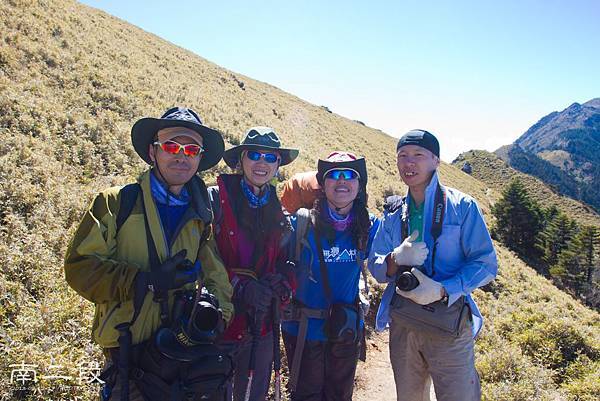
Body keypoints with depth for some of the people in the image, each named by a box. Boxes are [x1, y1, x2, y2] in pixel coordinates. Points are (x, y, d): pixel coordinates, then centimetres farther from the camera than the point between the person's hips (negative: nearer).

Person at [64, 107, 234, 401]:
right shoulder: (117, 203, -3)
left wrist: (217, 313, -11)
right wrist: (147, 281, -20)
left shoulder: (201, 217, 9)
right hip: (131, 357, -3)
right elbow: (79, 266, -10)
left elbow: (216, 276, 9)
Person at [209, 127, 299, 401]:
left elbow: (286, 263, 12)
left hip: (262, 327, 5)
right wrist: (240, 285, -23)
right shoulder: (216, 199, -8)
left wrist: (282, 284, -9)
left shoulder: (278, 213, 9)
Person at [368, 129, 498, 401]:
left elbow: (486, 264, -8)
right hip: (402, 325, 4)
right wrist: (396, 259, -17)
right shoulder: (393, 213, 7)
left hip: (449, 326, -4)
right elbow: (375, 266, 6)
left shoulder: (462, 206, -5)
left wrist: (442, 290, -22)